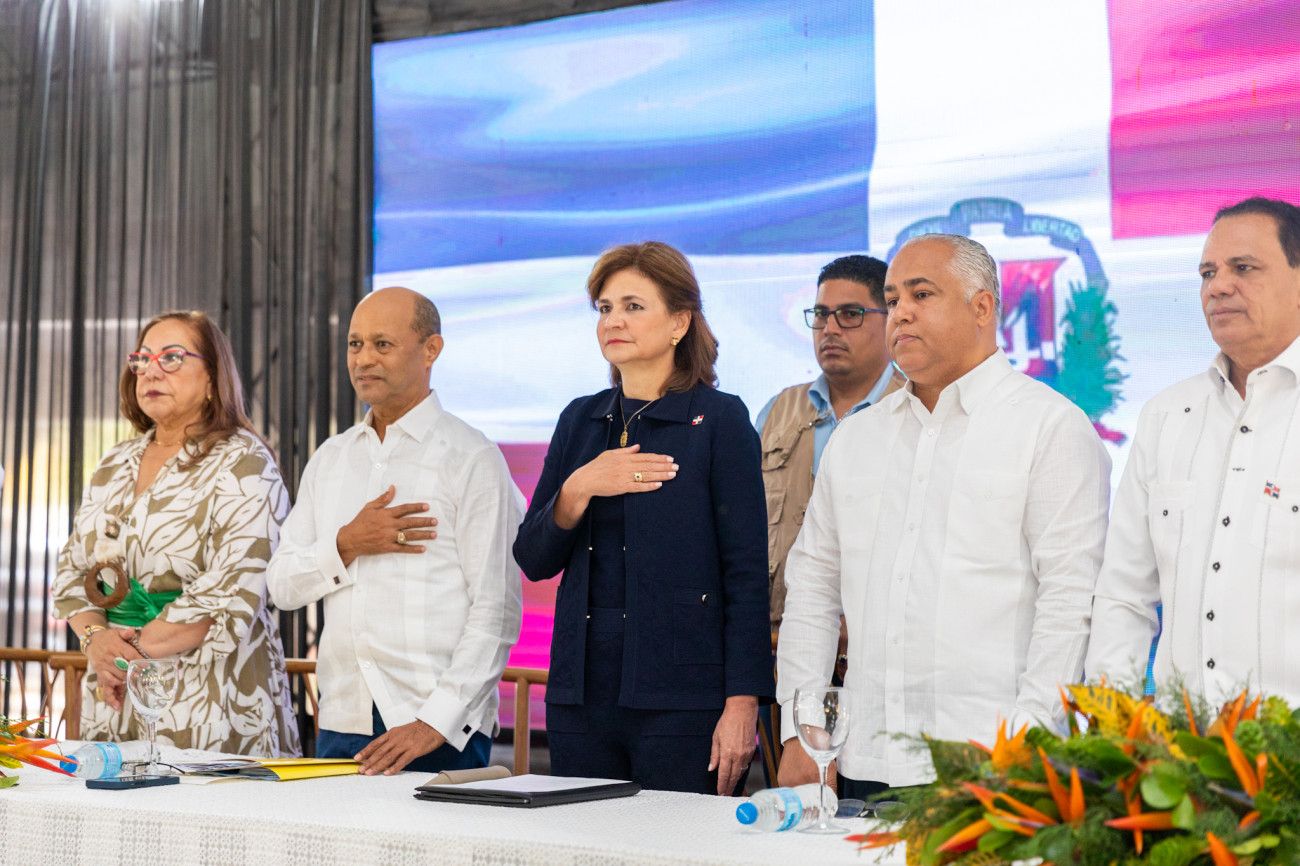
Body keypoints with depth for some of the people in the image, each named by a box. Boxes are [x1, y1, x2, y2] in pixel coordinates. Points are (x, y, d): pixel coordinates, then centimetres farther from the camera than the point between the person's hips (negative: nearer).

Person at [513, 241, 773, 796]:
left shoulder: (719, 419, -3)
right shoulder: (580, 421, 14)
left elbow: (748, 572, -7)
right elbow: (533, 561, 11)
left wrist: (741, 705, -13)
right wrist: (578, 489, -8)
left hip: (681, 696, -5)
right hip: (582, 686, 5)